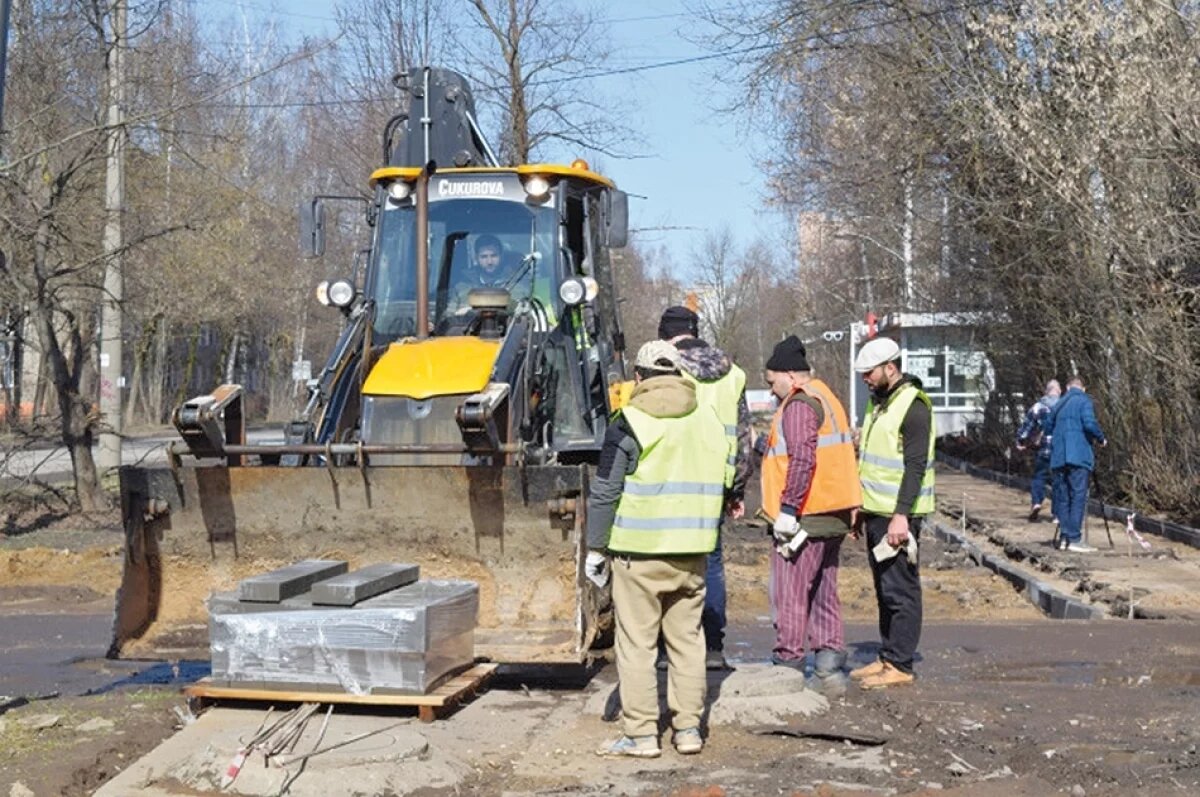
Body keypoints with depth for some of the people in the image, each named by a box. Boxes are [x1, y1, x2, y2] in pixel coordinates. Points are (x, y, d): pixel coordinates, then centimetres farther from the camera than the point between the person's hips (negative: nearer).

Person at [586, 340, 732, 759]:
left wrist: (596, 547, -1)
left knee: (636, 643, 2)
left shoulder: (630, 422, -8)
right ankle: (688, 728, 17)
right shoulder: (709, 420, 9)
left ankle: (641, 734, 5)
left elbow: (605, 492, -8)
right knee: (687, 638, 13)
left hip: (639, 551, -5)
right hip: (692, 551, 5)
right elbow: (723, 481, 16)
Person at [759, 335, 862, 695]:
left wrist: (787, 510, -22)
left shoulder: (799, 403, -13)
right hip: (834, 516, 10)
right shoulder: (827, 397, 19)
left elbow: (803, 460, -24)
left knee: (790, 594, -1)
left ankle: (787, 664, 6)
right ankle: (830, 659, 15)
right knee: (823, 591, 15)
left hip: (805, 517, -10)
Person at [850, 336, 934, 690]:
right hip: (876, 511, 10)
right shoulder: (877, 402, 16)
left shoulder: (913, 406, -14)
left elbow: (915, 466, -19)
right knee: (884, 589, 14)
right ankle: (887, 657, 22)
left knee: (900, 590, -4)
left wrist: (901, 515, -24)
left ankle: (900, 666, 1)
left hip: (897, 515, -10)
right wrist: (861, 507, 21)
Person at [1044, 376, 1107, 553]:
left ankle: (1064, 538, 7)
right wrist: (1101, 439, 1)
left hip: (1058, 458, 6)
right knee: (1078, 497, -6)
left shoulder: (1060, 403, 18)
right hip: (1078, 456, -6)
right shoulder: (1083, 401, -1)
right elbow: (1089, 424, -14)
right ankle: (1075, 539, -11)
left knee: (1064, 498, 9)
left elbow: (1048, 427, 22)